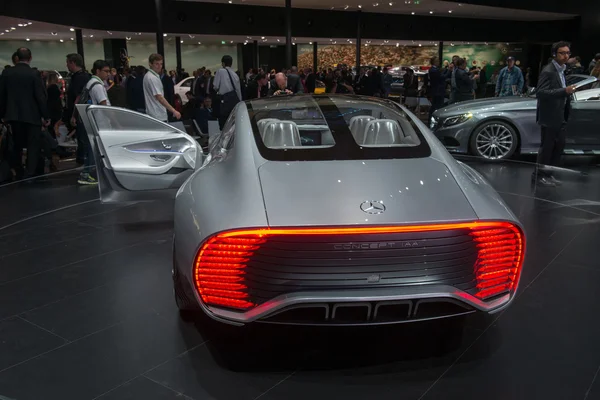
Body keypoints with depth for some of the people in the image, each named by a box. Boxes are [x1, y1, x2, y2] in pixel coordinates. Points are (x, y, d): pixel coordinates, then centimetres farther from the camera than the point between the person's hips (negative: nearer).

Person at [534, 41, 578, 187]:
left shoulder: (561, 70, 15)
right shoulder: (548, 71, -16)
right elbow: (541, 92, -26)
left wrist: (568, 91, 10)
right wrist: (564, 91, -32)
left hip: (559, 116, 9)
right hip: (549, 116, -9)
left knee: (559, 145, 13)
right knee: (547, 147, -1)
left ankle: (548, 174, 23)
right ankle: (539, 175, 10)